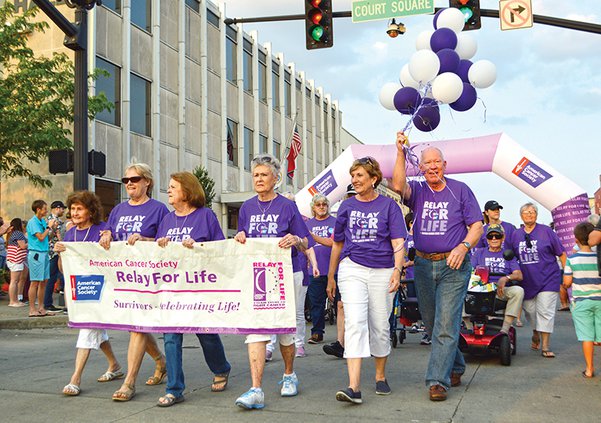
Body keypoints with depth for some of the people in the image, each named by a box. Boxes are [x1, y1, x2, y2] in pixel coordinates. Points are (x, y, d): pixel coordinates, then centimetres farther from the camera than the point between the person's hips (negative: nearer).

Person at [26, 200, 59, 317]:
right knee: (35, 282, -6)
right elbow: (41, 237, -18)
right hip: (36, 253, -9)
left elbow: (48, 236, 19)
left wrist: (53, 228, 5)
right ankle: (32, 310, -3)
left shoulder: (43, 221, 13)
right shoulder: (33, 222, -11)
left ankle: (41, 308, 17)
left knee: (44, 281, 10)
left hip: (44, 253, 9)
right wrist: (49, 227, -8)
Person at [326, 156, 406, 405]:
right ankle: (354, 387, -20)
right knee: (355, 323, -14)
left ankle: (380, 377, 28)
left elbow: (398, 242, -3)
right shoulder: (347, 207, 10)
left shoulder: (388, 205, 3)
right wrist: (330, 278, 19)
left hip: (382, 271, 0)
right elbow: (337, 244, 18)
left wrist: (397, 270, -18)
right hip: (352, 268, 1)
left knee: (380, 326, 8)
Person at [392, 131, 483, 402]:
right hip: (423, 265, 4)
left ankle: (437, 381, -8)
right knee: (432, 325, 12)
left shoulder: (460, 190, 4)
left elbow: (477, 225, 1)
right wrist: (401, 153, -21)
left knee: (446, 326, -10)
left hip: (453, 267, -3)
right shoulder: (417, 191, 9)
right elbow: (399, 186, -15)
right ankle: (455, 368, 31)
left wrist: (463, 247, -16)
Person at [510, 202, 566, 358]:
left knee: (545, 312, -7)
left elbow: (561, 254, 2)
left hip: (548, 279, -3)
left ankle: (545, 347, -3)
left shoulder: (546, 231, -1)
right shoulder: (516, 235, 8)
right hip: (527, 281, 3)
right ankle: (536, 334, 37)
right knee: (530, 311, 10)